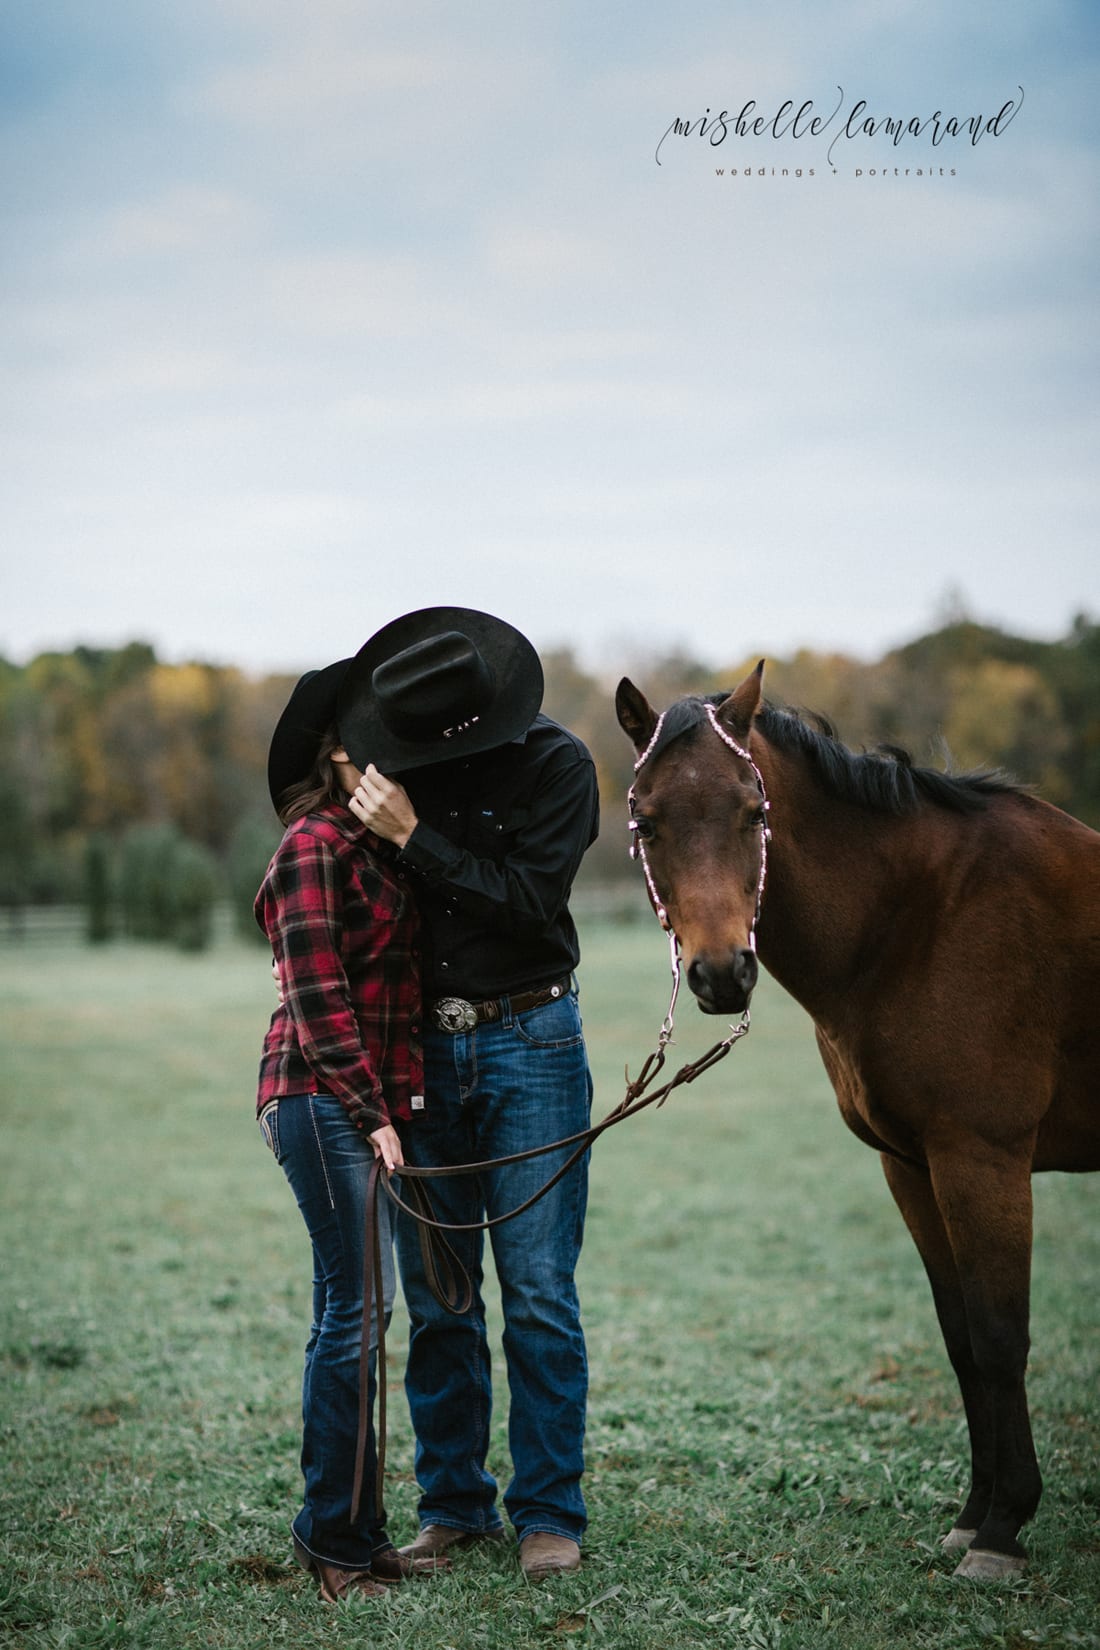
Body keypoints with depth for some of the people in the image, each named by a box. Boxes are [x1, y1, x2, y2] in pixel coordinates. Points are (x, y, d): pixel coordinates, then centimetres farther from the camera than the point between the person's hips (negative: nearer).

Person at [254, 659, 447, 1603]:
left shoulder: (376, 848, 16)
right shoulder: (315, 846, -10)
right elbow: (316, 1000, -16)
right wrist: (372, 1116, -17)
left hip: (371, 1101, 9)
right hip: (324, 1099, -9)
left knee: (353, 1310, 11)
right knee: (357, 1305, -8)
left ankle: (353, 1530, 18)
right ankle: (333, 1536, 1)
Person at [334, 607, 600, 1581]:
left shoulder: (556, 763, -9)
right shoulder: (404, 760, 3)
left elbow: (531, 898, -19)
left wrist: (413, 836, -22)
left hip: (528, 1044, -4)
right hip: (419, 1051, 4)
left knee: (538, 1294, -3)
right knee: (434, 1299, 7)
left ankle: (549, 1512, 6)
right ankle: (454, 1505, 18)